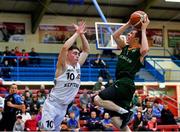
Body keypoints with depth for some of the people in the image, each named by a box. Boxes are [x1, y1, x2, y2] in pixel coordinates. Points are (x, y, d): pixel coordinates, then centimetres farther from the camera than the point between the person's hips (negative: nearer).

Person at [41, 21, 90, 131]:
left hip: (64, 106, 7)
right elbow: (65, 47, -30)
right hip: (52, 104, -7)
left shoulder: (78, 65, 6)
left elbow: (86, 50, 10)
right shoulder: (62, 66, -14)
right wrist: (77, 33, -23)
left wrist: (82, 34, -2)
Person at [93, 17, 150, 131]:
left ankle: (124, 112, -12)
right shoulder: (125, 47, 18)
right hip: (121, 83, 9)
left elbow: (145, 50, -27)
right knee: (116, 119, 5)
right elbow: (115, 35, 19)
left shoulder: (139, 51, -4)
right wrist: (128, 24, 13)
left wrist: (143, 30, -18)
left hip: (126, 84, -9)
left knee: (98, 99, -21)